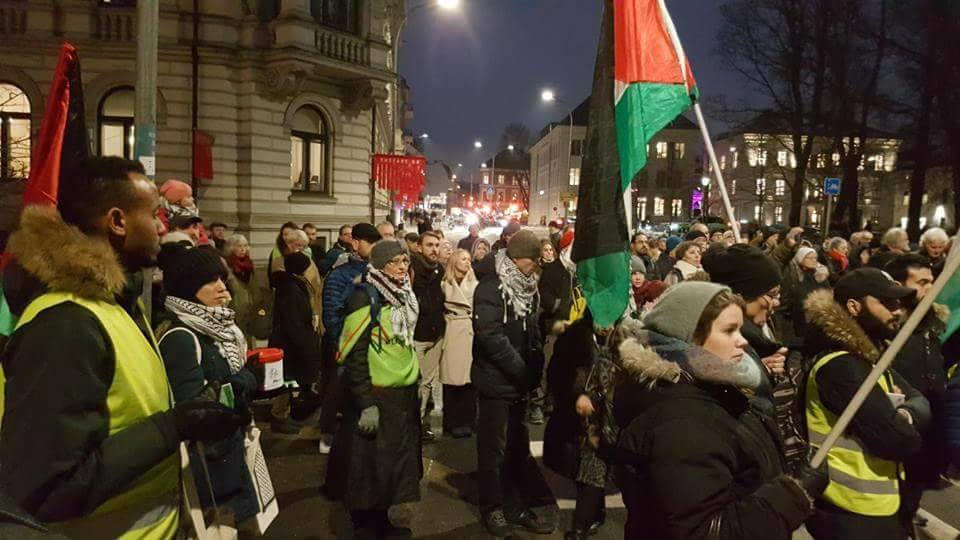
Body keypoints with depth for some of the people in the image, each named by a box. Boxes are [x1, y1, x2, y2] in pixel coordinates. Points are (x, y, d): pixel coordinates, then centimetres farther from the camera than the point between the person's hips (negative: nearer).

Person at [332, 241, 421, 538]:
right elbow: (354, 354, -18)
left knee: (396, 460, 17)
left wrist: (417, 381, 19)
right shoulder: (366, 296, -15)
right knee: (372, 465, 3)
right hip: (375, 394, -7)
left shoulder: (404, 294, 9)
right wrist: (366, 403, -20)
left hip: (403, 392, 8)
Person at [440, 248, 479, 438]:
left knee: (469, 379, -1)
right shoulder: (445, 285, 5)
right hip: (452, 335, -2)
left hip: (471, 335, 2)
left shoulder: (475, 284, 12)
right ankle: (452, 422, 10)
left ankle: (467, 421, 11)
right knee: (451, 379, -1)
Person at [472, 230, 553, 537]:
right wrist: (523, 369, -19)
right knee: (494, 447, 5)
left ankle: (517, 508, 26)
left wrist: (534, 366, 0)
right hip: (497, 380, -7)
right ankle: (493, 508, 20)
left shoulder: (525, 287, 9)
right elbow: (491, 336, -24)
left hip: (519, 380, 8)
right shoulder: (491, 287, -16)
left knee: (519, 446, 14)